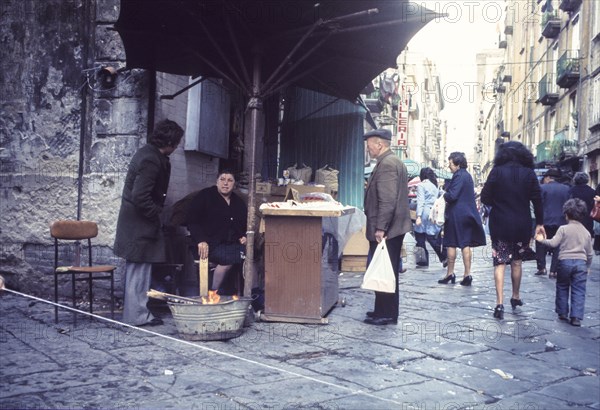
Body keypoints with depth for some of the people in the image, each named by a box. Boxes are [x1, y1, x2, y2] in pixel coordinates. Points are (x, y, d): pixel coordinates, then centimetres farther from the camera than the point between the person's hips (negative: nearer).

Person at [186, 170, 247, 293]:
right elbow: (192, 221, -1)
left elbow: (247, 224, 30)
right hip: (211, 244, -5)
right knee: (229, 258, -34)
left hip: (234, 244, 5)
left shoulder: (239, 202, 20)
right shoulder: (205, 196, 5)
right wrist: (201, 241, -17)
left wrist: (244, 236, 7)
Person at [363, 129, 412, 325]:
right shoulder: (394, 161, 17)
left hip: (385, 230, -11)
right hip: (395, 227, 11)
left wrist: (380, 228, -24)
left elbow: (387, 200, -24)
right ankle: (387, 312, 26)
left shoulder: (386, 164, -16)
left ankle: (385, 314, 5)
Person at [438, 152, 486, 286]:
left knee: (451, 244, 2)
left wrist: (444, 195, -1)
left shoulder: (458, 176, -15)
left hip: (456, 214, -8)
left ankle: (450, 273, 9)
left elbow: (452, 195, -22)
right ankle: (467, 274, 7)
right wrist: (448, 195, 12)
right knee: (466, 244, 7)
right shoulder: (467, 175, 12)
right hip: (468, 213, 8)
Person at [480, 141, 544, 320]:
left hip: (500, 225, -2)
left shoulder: (497, 172, -6)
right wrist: (539, 223, 9)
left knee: (500, 263, 1)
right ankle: (516, 297, 31)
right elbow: (537, 200, 0)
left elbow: (485, 198, -8)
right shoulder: (529, 173, -1)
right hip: (522, 225, 2)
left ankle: (499, 303, -7)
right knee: (517, 261, 19)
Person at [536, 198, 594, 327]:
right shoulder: (586, 232, 9)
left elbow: (553, 243, -13)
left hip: (565, 261, -2)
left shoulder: (563, 229, -4)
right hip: (581, 263, 2)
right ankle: (576, 317, -3)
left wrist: (542, 240, 3)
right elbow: (590, 253, 13)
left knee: (562, 287, 14)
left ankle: (563, 313, 20)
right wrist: (588, 267, 24)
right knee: (578, 291, 3)